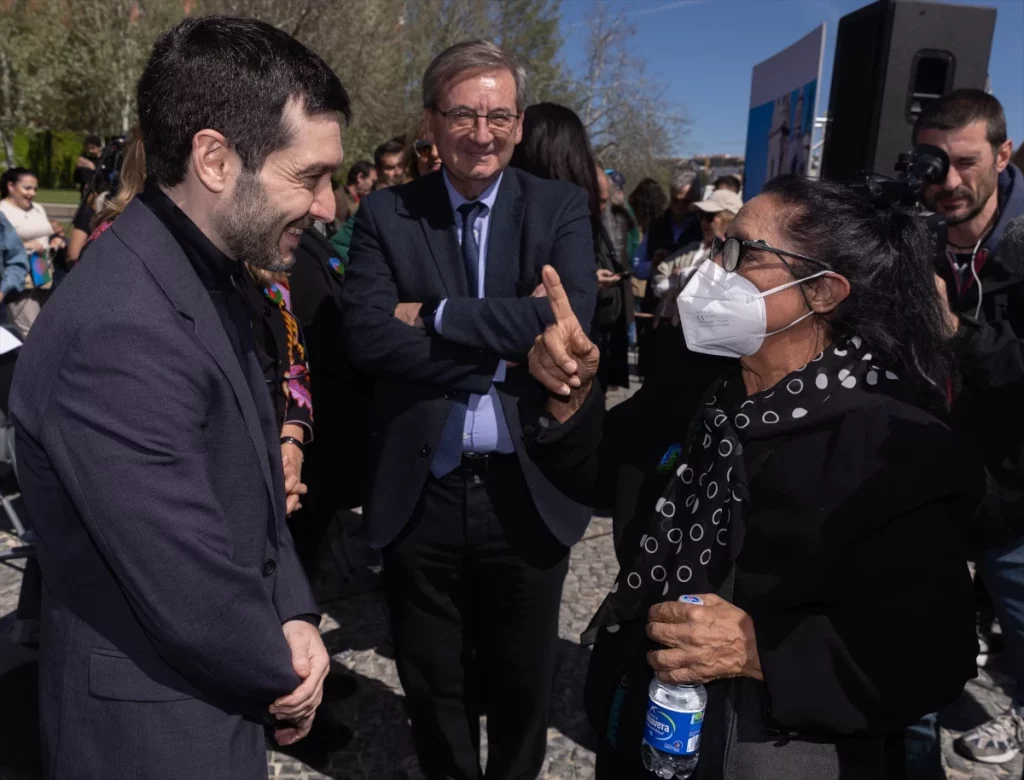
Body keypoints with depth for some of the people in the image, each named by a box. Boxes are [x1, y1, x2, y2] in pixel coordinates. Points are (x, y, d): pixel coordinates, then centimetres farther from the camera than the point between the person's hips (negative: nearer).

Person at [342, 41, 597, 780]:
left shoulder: (561, 208, 0)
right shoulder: (386, 214, -1)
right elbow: (369, 335, -14)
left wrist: (436, 315, -15)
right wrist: (503, 360, -17)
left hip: (528, 492, 0)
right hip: (420, 494, 0)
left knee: (522, 685, 20)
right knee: (433, 685, 20)